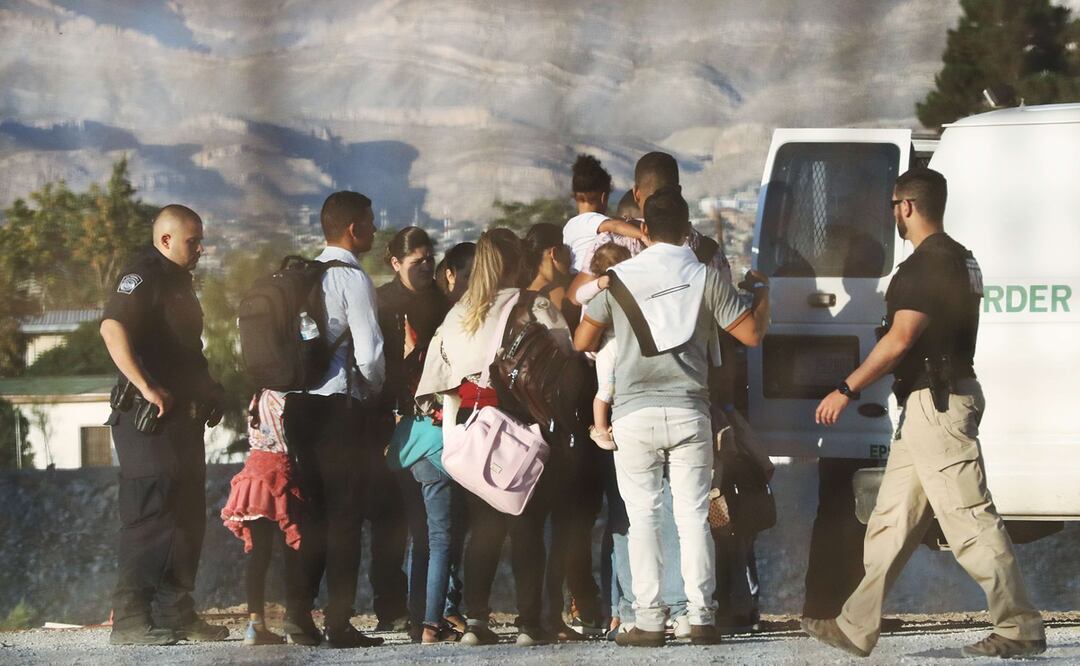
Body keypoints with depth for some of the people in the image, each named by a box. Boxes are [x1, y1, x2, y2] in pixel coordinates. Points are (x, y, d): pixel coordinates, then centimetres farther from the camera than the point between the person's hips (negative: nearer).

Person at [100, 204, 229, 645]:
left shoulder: (178, 282, 21)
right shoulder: (143, 276, -11)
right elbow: (112, 329, -27)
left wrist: (208, 392, 18)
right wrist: (147, 388, -32)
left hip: (183, 418, 10)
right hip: (151, 417, -10)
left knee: (187, 518, 12)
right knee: (152, 517, -13)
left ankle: (175, 614, 18)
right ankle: (129, 620, -13)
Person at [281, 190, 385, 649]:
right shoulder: (352, 279, -11)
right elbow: (369, 353, -17)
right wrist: (374, 390, 3)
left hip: (302, 404, 7)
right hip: (344, 405, -7)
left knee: (312, 511, 13)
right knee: (344, 516, -3)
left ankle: (299, 616, 13)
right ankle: (339, 623, -4)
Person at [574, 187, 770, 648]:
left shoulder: (619, 279, 0)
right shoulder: (706, 279, -1)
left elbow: (582, 342, 6)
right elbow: (751, 334, 2)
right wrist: (762, 292, 21)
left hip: (634, 415, -1)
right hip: (688, 413, 1)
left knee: (643, 518, 3)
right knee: (693, 516, 5)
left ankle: (648, 621, -2)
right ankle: (700, 617, 0)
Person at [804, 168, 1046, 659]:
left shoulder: (926, 265, -16)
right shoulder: (959, 260, 17)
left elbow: (900, 339, -22)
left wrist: (847, 390, -18)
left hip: (936, 404, -11)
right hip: (927, 405, 11)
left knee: (970, 520, -9)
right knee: (893, 518, 12)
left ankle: (1020, 630, -8)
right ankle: (856, 629, 15)